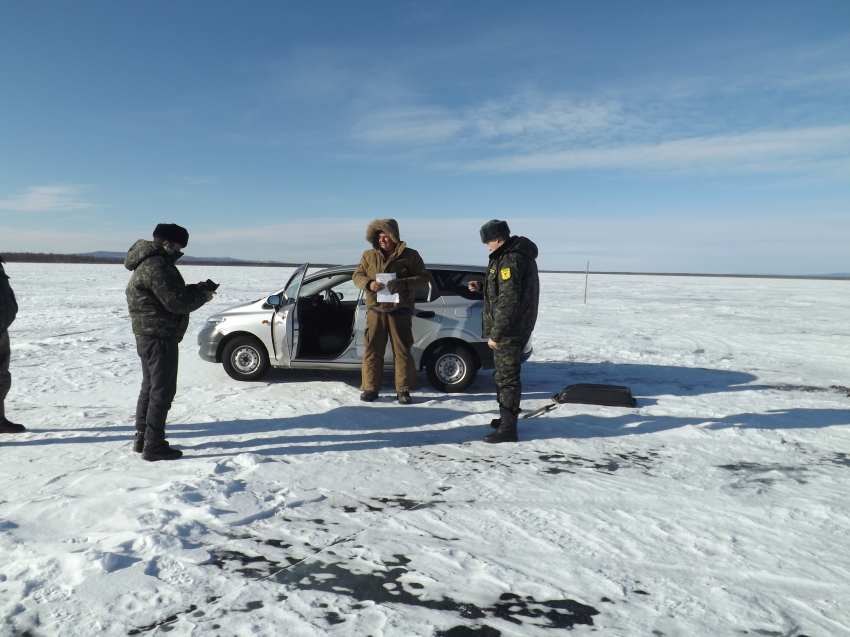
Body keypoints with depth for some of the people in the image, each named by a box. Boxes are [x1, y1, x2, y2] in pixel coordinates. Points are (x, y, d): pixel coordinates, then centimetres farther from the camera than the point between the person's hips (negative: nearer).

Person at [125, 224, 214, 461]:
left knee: (150, 387, 18)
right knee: (162, 390, -5)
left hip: (148, 336, 11)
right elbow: (178, 303, -24)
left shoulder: (149, 263, 16)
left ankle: (142, 438, 29)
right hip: (160, 337, -11)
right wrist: (202, 296, -9)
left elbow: (170, 293, 18)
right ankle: (154, 446, 1)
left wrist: (195, 289, 4)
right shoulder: (157, 266, -19)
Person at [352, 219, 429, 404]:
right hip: (375, 310, 2)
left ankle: (403, 389, 9)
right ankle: (370, 388, 13)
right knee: (372, 349, 3)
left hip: (400, 310, -2)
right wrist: (369, 283, -13)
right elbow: (357, 276, 10)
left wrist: (403, 284, -20)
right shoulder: (369, 256, 9)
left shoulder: (410, 255, 1)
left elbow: (423, 277, -2)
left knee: (402, 350, 0)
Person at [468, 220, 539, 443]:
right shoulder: (517, 255, 15)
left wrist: (496, 333, -23)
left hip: (509, 330, -11)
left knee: (506, 377, -7)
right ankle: (506, 419, 32)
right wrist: (481, 287, 19)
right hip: (512, 329, 11)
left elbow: (508, 301, -25)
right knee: (504, 374, 20)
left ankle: (508, 429, -1)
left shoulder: (511, 260, -19)